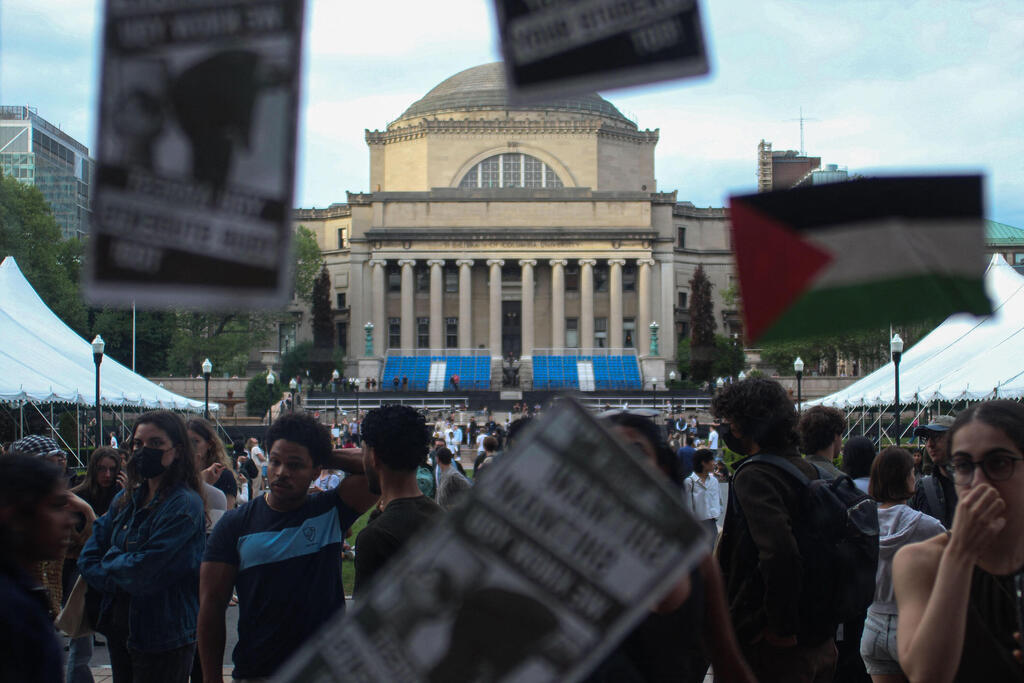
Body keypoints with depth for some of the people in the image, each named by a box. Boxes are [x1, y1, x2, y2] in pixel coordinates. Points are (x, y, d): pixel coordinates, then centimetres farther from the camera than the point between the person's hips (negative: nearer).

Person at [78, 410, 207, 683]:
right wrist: (115, 580, -9)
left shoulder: (184, 505, -17)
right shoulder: (126, 499, 8)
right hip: (119, 627, 8)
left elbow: (144, 572, -22)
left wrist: (109, 562, -3)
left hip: (163, 638, -8)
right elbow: (88, 555, 11)